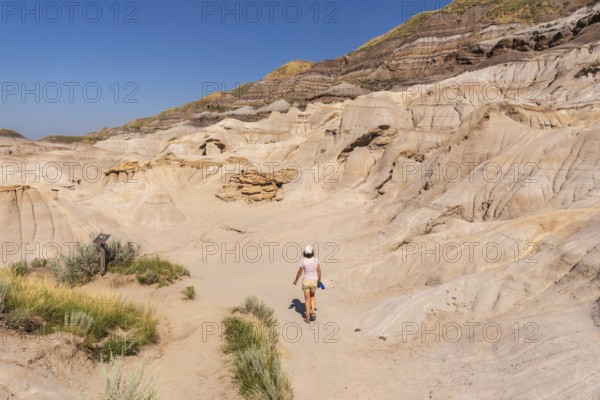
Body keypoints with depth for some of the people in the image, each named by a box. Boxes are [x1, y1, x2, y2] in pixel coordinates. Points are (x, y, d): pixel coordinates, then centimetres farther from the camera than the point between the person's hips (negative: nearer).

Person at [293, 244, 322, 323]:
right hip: (314, 282, 2)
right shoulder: (316, 260, -13)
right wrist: (319, 280, 11)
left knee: (307, 299, 13)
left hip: (306, 281, -1)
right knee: (312, 297, 27)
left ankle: (308, 318, 15)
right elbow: (319, 271, -5)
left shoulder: (303, 261, -17)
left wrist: (296, 280, 11)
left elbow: (299, 272, -6)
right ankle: (313, 312, 8)